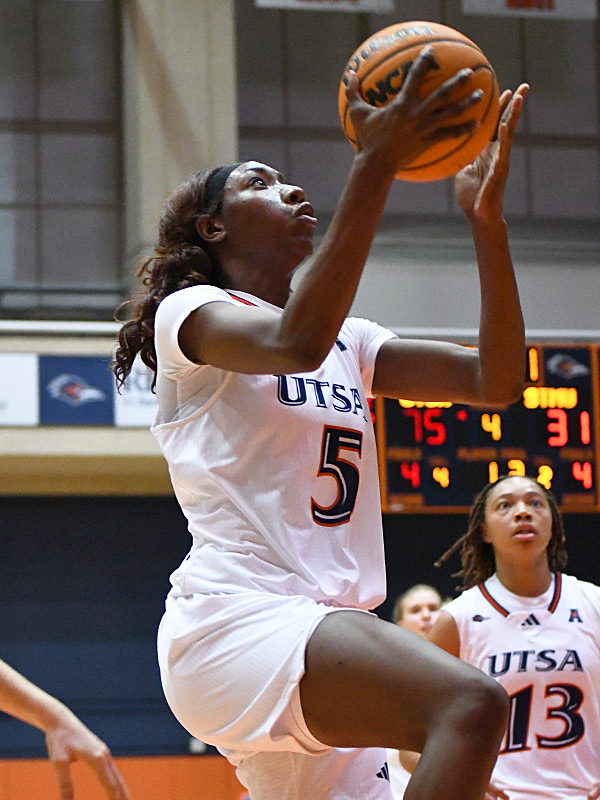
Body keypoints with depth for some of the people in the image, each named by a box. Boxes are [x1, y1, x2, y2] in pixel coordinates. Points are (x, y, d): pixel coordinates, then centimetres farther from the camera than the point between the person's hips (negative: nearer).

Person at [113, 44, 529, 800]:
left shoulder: (351, 341, 22)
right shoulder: (190, 313, 2)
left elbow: (495, 379, 10)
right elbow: (297, 341, -22)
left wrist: (487, 219, 0)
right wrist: (376, 166, -25)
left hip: (327, 637, 9)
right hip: (234, 618, -9)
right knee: (471, 703, -31)